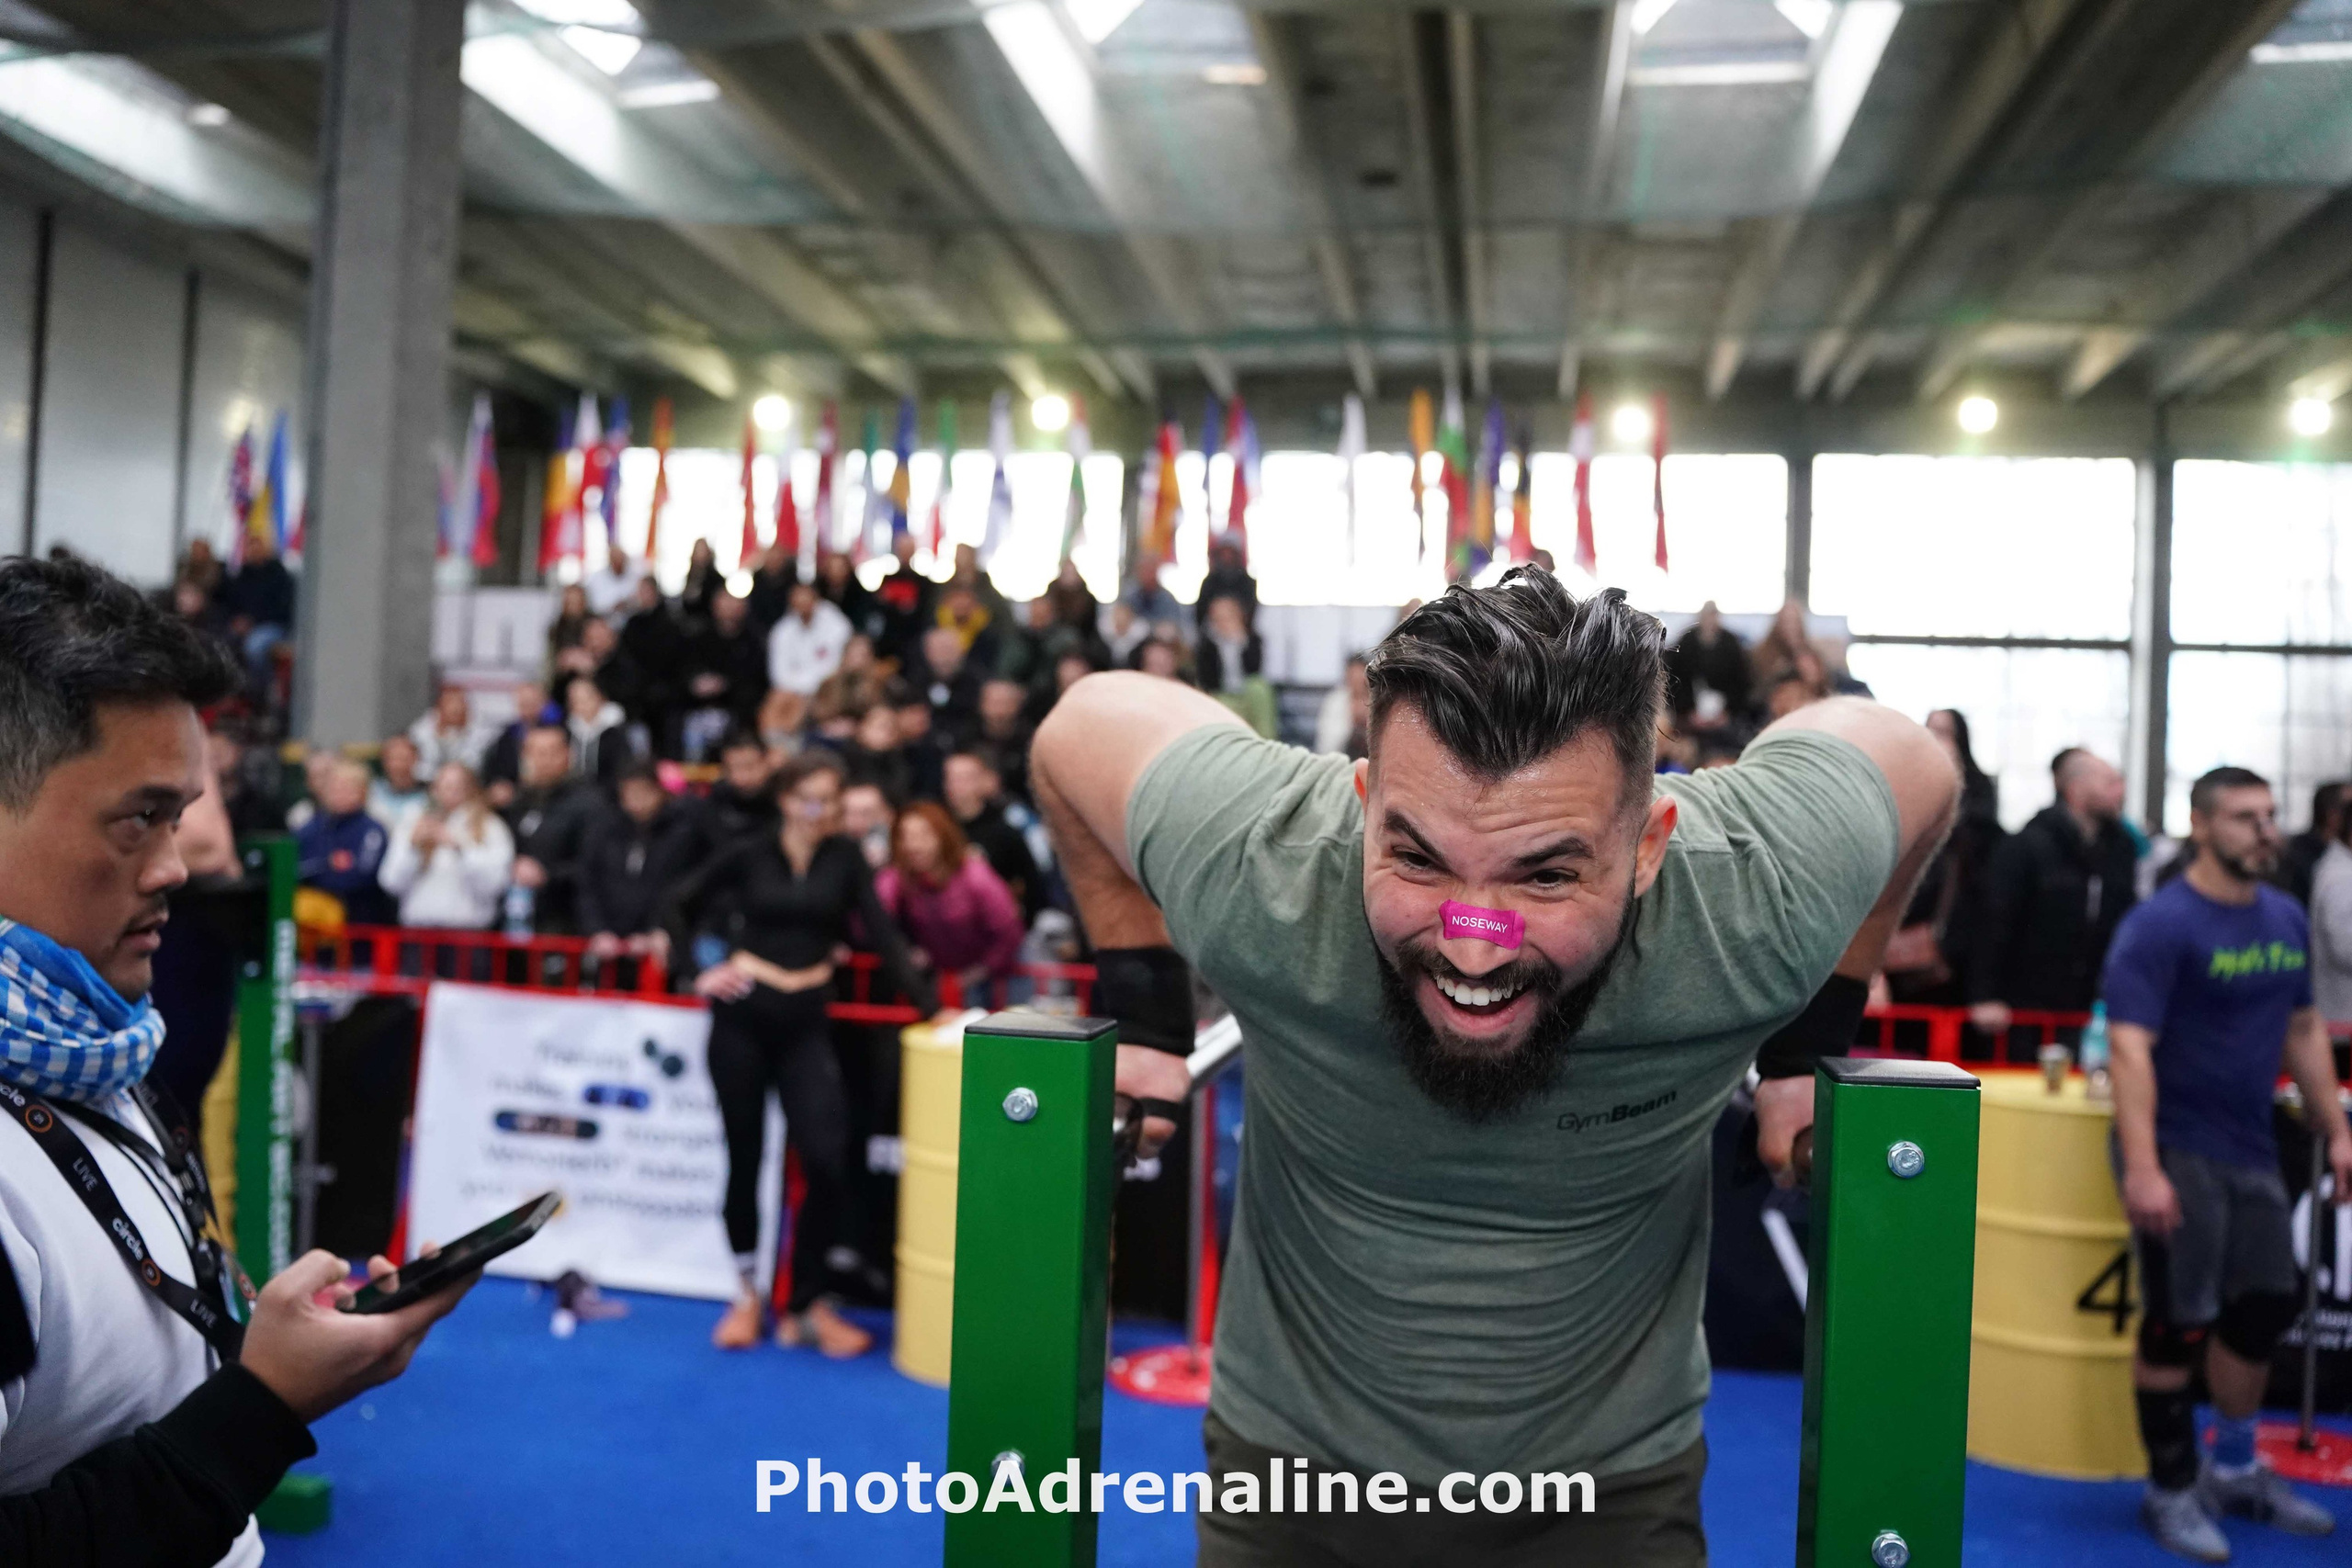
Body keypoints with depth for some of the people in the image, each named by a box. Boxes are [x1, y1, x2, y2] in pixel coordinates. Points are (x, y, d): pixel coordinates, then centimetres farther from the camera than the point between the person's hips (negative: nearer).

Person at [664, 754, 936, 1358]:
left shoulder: (845, 859, 2)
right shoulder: (749, 856, 1)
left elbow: (883, 934, -3)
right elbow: (678, 906, 10)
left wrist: (930, 1003, -10)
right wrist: (701, 968, -2)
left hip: (806, 1025, 0)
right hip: (742, 1018, 0)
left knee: (827, 1160, -10)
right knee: (744, 1156, 8)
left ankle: (809, 1304, 4)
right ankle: (747, 1292, 25)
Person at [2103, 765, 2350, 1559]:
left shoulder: (2286, 919, 6)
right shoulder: (2161, 924, -16)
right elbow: (2130, 1049, -23)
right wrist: (2141, 1168, -29)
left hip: (2252, 1151, 7)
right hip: (2176, 1151, -7)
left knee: (2265, 1309, 16)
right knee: (2178, 1323, 0)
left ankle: (2234, 1470, 35)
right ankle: (2172, 1491, 17)